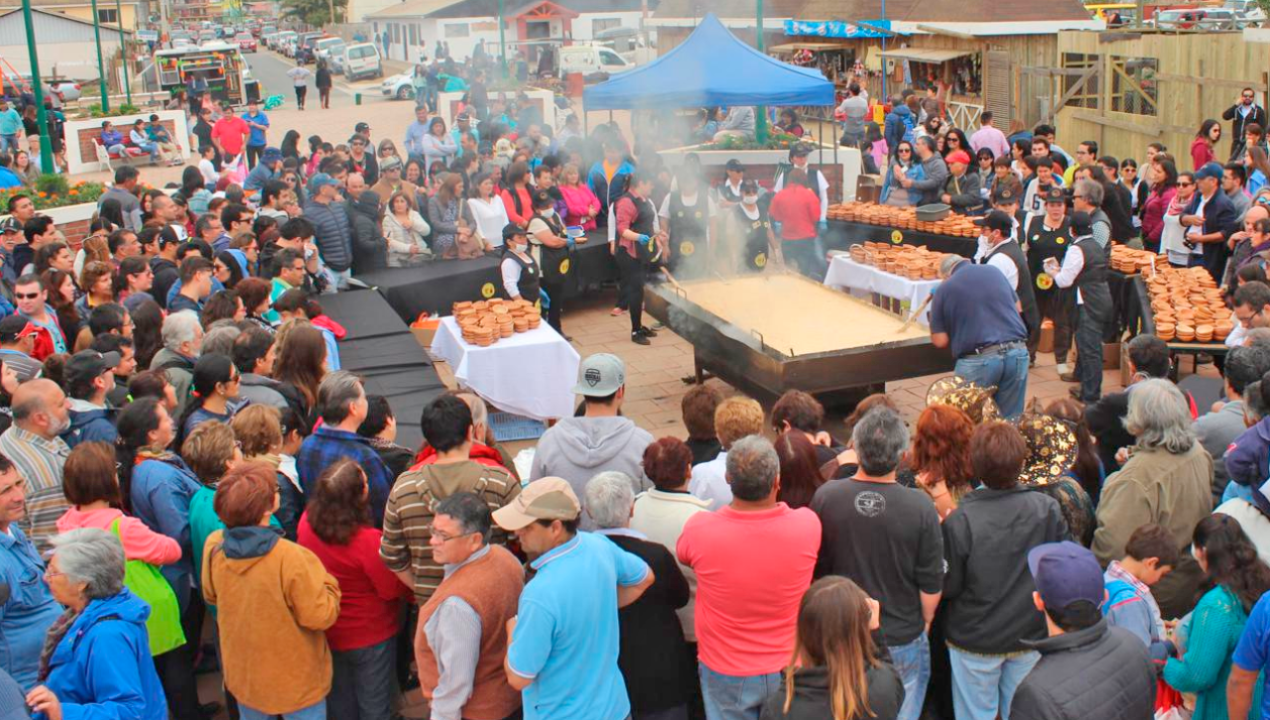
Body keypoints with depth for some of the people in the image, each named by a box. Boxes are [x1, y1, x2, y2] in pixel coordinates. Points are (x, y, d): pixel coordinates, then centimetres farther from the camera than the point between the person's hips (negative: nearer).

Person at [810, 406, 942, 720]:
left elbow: (816, 569, -2)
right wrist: (925, 622, 10)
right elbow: (931, 584, -10)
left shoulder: (825, 497, -17)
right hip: (903, 641, -1)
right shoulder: (920, 506, -21)